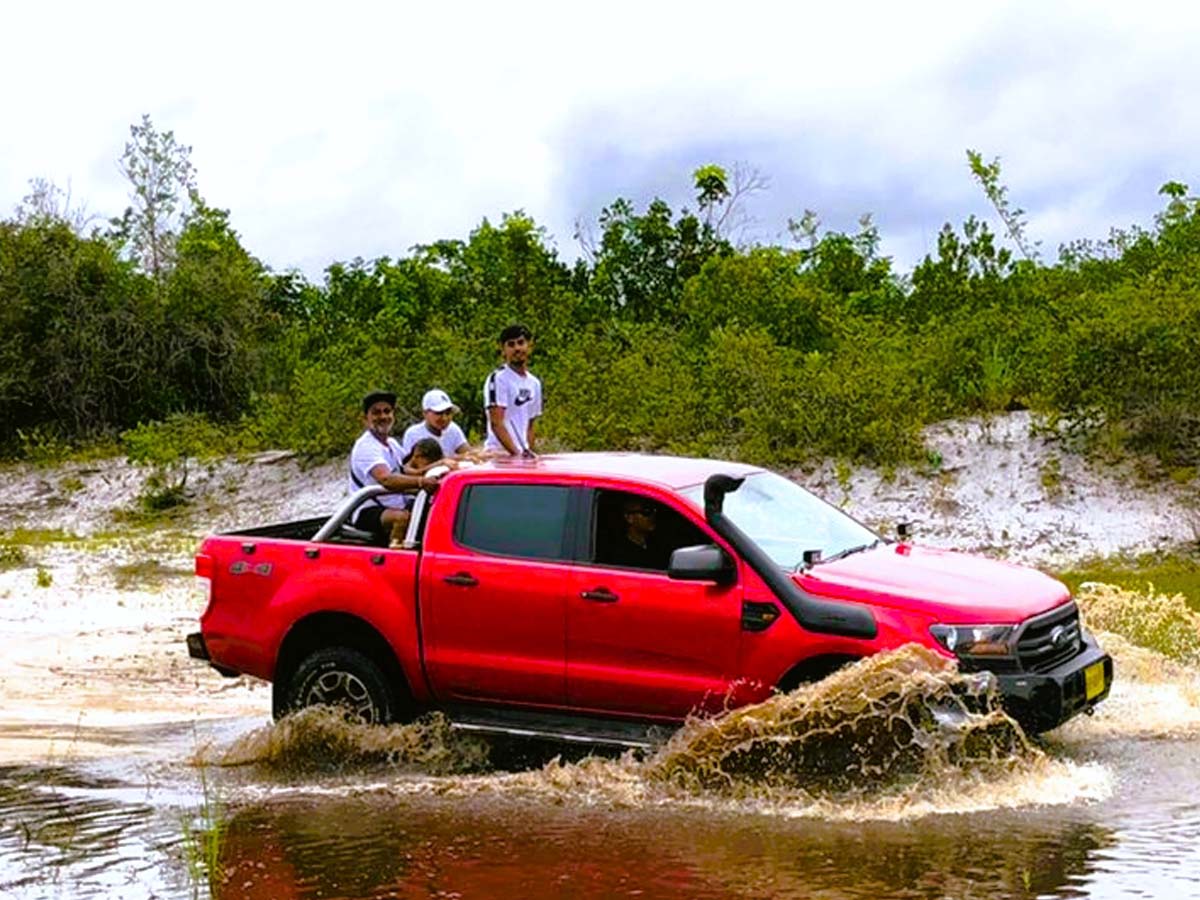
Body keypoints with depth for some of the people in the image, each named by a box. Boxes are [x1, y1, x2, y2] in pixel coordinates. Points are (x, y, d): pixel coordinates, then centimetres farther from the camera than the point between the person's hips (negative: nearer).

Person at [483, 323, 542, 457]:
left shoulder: (534, 383, 16)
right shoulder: (498, 379, -6)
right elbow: (496, 424, -13)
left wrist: (529, 453, 7)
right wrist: (517, 453, -18)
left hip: (523, 454, 7)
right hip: (501, 453, -7)